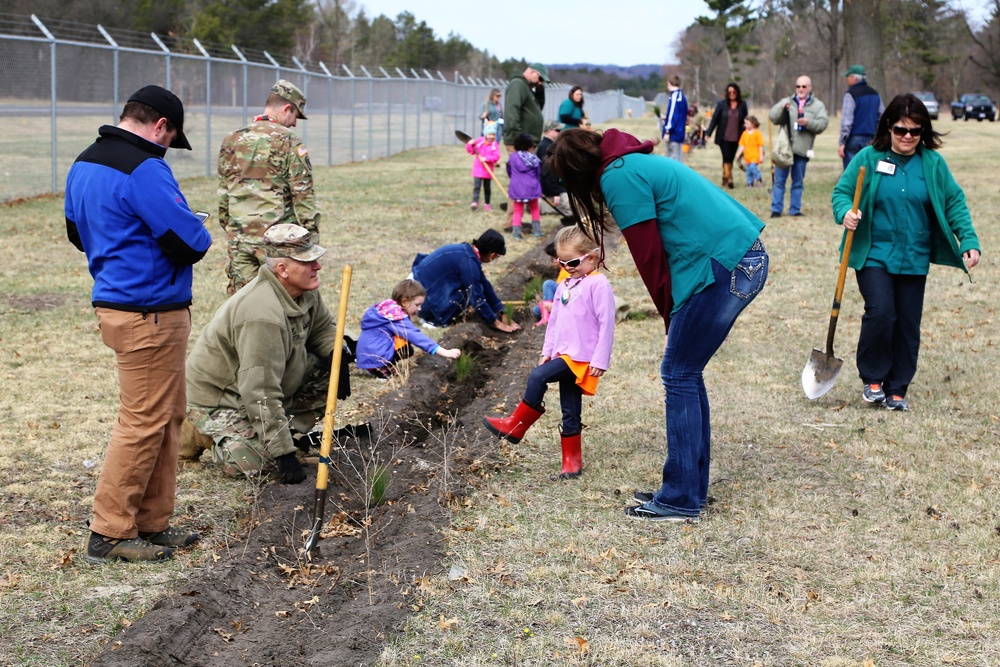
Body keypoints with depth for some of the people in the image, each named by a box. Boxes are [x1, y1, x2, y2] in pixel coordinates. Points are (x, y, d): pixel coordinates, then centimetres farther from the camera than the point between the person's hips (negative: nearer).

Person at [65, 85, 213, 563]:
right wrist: (198, 237, 2)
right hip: (150, 313, -10)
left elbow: (78, 232, 23)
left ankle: (151, 523, 23)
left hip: (114, 302, 10)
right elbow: (190, 243, -20)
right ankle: (110, 533, 4)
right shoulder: (144, 170, -19)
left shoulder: (83, 165, 12)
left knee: (168, 415, 17)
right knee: (145, 421, -3)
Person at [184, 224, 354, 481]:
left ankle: (292, 429, 8)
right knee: (258, 462, -25)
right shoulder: (263, 316, -36)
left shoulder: (305, 291, -7)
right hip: (217, 399, -8)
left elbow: (324, 326, 14)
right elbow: (261, 394, -35)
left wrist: (337, 354, -11)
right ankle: (200, 433, 1)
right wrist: (283, 452, -32)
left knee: (329, 369, -5)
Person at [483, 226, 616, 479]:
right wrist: (547, 351, 16)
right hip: (564, 354, 8)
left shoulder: (598, 284, -12)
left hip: (581, 357, -8)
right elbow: (555, 321, 20)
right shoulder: (565, 286, 12)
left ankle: (516, 425, -9)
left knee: (538, 377, -21)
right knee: (570, 411, 10)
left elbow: (606, 324, -15)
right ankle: (572, 460, 15)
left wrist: (600, 361, -17)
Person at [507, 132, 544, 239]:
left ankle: (516, 232, -1)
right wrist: (536, 182, 24)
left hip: (516, 187, 0)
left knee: (518, 211, 8)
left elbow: (509, 172, 10)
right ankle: (536, 230, 18)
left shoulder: (513, 157, -3)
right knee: (534, 208, 20)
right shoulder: (533, 158, -5)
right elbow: (539, 174, 4)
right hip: (532, 187, 0)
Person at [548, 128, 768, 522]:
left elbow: (649, 255, -7)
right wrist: (675, 315, 14)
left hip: (723, 268, -10)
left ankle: (680, 501, 3)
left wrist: (669, 313, 5)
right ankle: (692, 488, 23)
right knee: (686, 374, 15)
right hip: (747, 258, 10)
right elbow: (658, 249, 19)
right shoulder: (637, 163, 22)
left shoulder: (618, 177, -9)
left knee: (679, 375, -2)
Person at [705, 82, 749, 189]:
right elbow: (714, 119, 0)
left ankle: (725, 179, 18)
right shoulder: (721, 104, -2)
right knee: (727, 158, -9)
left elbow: (745, 121, 8)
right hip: (724, 137, -2)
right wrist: (708, 133, -4)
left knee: (730, 159, 7)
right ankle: (729, 179, -7)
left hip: (736, 138, 2)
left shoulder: (742, 105, 3)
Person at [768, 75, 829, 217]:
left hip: (802, 150, 0)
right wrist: (782, 109, -20)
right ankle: (776, 209, 4)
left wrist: (808, 122, -22)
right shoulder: (786, 102, 11)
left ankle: (795, 210, 14)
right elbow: (773, 117, -1)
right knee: (779, 180, 0)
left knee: (798, 182, 7)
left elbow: (822, 124, -6)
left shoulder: (817, 106, 7)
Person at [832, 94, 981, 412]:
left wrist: (968, 240, -4)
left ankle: (897, 389, 19)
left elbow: (954, 203, 7)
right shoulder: (868, 158, -3)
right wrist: (845, 212, -22)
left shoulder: (933, 163, 3)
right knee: (880, 312, -17)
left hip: (914, 260, 3)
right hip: (874, 256, -3)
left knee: (908, 323, 5)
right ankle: (873, 378, 5)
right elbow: (842, 191, 1)